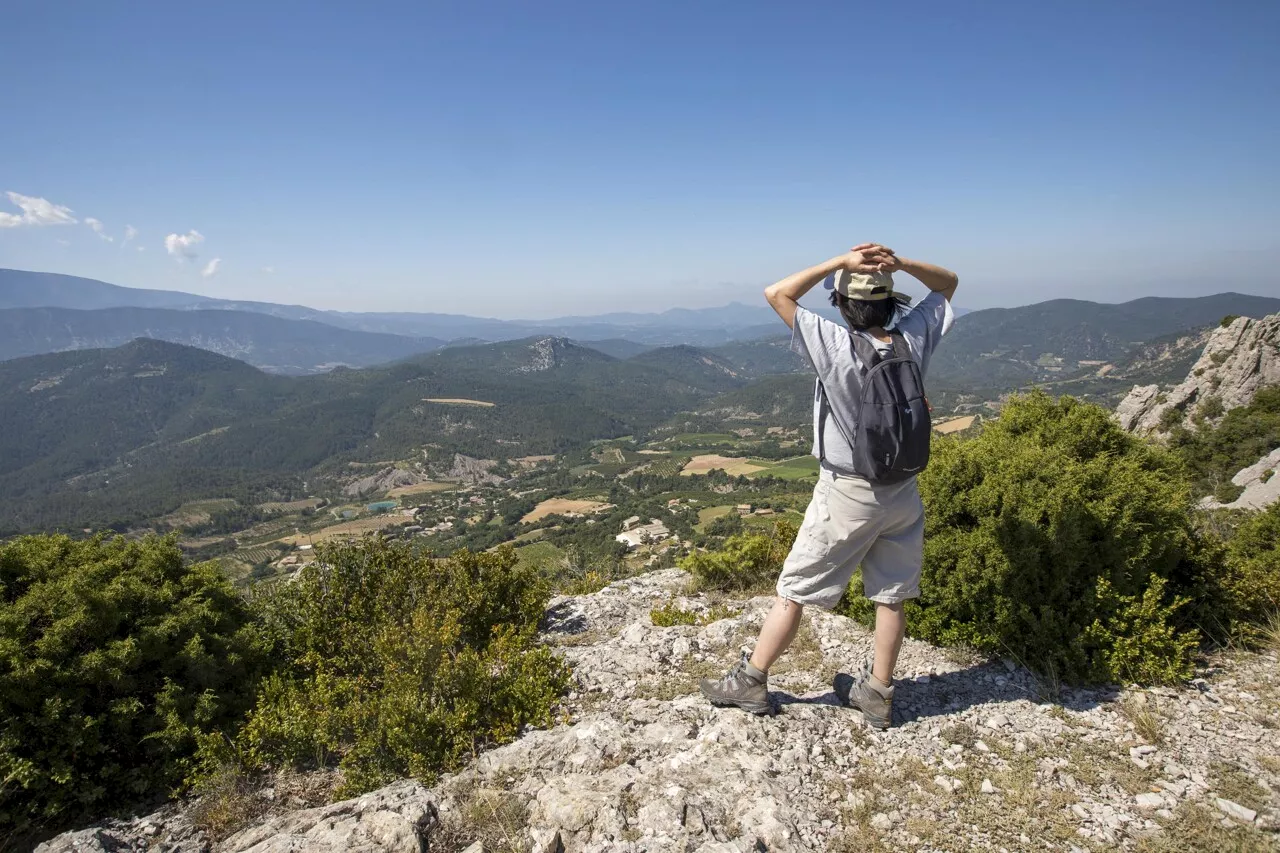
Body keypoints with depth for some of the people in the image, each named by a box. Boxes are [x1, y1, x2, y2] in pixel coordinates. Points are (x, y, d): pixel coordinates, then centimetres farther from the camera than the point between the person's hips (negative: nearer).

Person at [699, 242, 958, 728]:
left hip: (847, 493, -5)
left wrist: (840, 262, -17)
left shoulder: (836, 347, -22)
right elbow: (948, 283, 10)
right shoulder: (915, 338, -8)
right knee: (891, 594, 15)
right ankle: (877, 694, 29)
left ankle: (751, 681, 20)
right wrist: (901, 263, -8)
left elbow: (776, 294, -18)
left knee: (794, 589, 8)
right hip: (902, 490, 5)